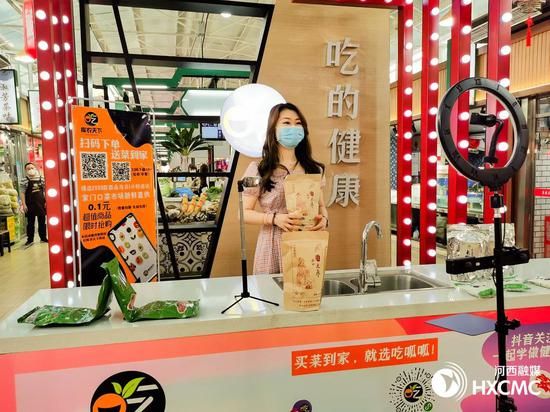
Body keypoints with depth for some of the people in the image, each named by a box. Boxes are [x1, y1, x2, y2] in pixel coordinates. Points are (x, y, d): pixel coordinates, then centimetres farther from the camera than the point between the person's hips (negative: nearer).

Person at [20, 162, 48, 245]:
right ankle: (30, 239, 10)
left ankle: (43, 237, 18)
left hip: (41, 203, 3)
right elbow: (22, 193, -4)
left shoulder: (41, 179, 5)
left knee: (42, 221, 8)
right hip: (30, 204, -2)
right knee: (30, 222, 4)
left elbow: (45, 191, 10)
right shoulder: (25, 181, -3)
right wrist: (24, 204, -10)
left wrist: (46, 202, 3)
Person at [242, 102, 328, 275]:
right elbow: (244, 213, -3)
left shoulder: (313, 169, 9)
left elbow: (321, 204, 15)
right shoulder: (258, 170, -3)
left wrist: (323, 218, -7)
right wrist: (274, 218, -19)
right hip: (273, 248, -3)